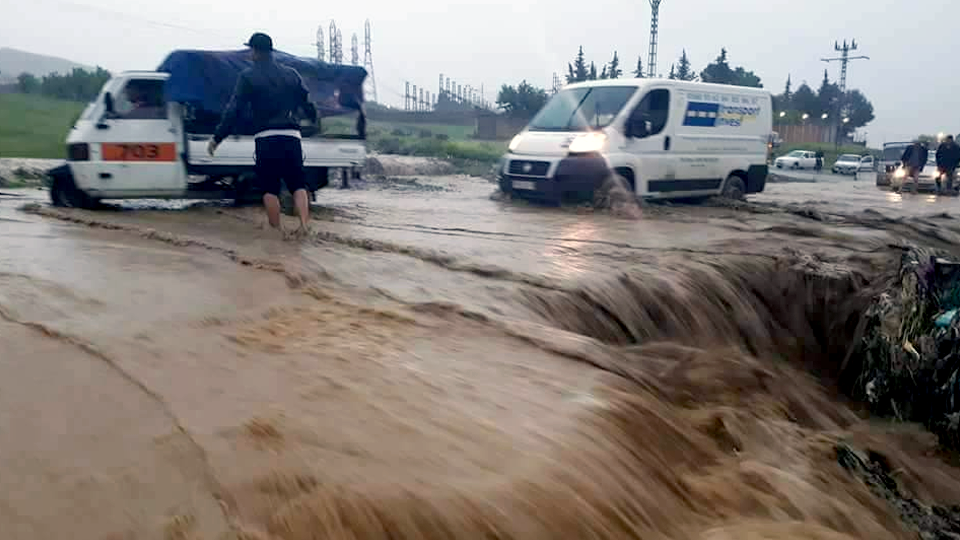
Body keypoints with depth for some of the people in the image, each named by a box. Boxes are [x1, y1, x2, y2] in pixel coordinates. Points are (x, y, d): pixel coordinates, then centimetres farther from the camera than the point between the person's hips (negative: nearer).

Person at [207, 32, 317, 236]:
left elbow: (234, 110, -2)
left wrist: (217, 138, 2)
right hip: (292, 135, 3)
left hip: (266, 137, -3)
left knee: (270, 188, 5)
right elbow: (308, 104, 14)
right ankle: (304, 224, -10)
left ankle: (277, 230, 4)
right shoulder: (291, 74, 13)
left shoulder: (248, 76, 2)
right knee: (298, 184, 7)